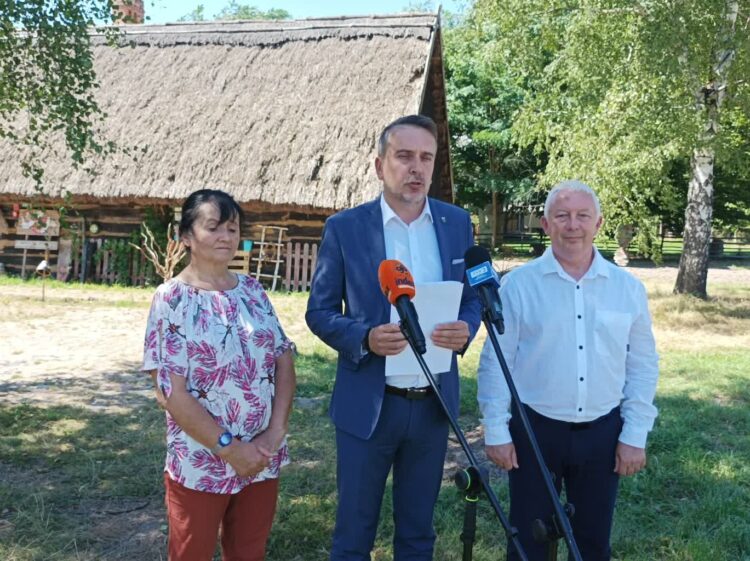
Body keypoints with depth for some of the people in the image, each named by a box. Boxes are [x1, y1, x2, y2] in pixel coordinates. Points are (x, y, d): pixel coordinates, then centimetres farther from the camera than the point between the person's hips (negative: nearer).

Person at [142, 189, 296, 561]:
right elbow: (170, 391, -14)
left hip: (262, 457, 4)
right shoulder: (172, 299, -10)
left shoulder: (252, 290, 4)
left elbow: (284, 360, 4)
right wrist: (228, 447, -15)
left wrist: (276, 431, -9)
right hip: (200, 463, -4)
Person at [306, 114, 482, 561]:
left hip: (434, 403, 3)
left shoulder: (457, 223, 2)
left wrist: (465, 328, -14)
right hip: (368, 403, -2)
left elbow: (474, 297, 9)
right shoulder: (345, 227, -7)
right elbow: (319, 311, -4)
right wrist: (365, 338, -23)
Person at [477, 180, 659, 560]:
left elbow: (643, 365, 4)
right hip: (534, 429, -2)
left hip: (603, 432, 2)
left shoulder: (628, 287, 1)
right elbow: (495, 361, -4)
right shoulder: (518, 284, -7)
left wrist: (635, 434, 0)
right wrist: (496, 431, -5)